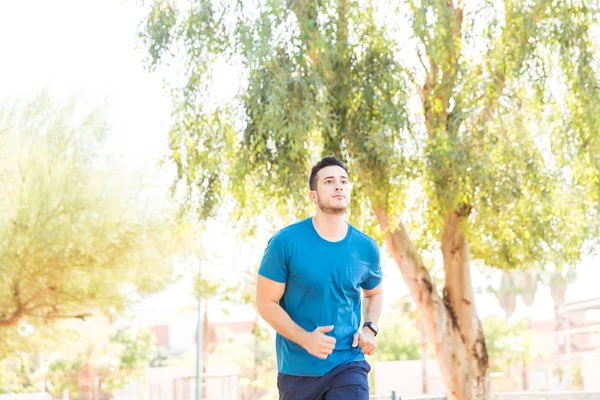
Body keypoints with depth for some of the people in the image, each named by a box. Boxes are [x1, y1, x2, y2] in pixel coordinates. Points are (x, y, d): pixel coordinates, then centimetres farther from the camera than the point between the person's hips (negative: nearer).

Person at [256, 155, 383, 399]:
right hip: (297, 368, -1)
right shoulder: (286, 242, -10)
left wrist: (370, 329, 0)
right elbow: (266, 302, -7)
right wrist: (305, 339, -21)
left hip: (348, 364, 1)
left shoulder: (366, 248, 0)